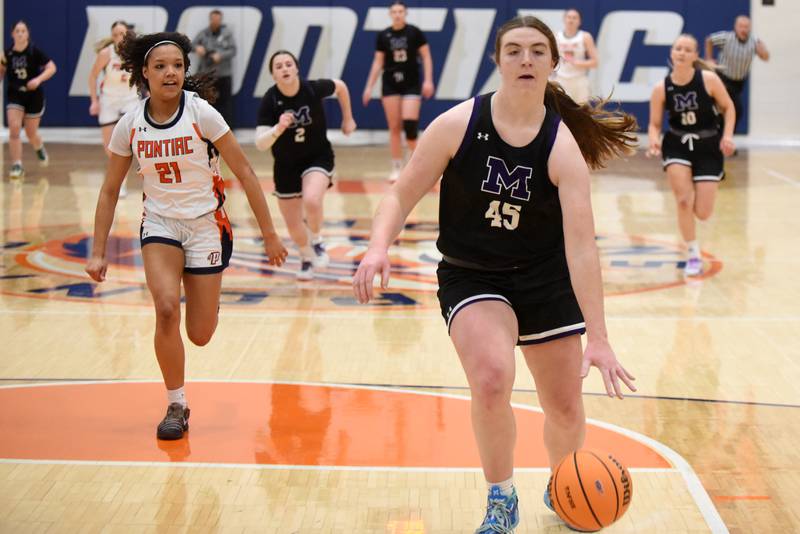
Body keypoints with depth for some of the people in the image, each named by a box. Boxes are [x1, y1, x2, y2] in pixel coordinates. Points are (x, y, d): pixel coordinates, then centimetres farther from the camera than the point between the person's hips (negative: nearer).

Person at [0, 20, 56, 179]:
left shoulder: (35, 51, -12)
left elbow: (52, 68, -13)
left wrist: (38, 79, -27)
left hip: (33, 95, -1)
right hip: (14, 96, 2)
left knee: (31, 133, 10)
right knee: (14, 128, -16)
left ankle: (40, 149, 46)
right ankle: (17, 166, -10)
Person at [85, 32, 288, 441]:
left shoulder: (201, 114, -15)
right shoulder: (130, 126, -7)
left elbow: (244, 173, -11)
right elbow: (110, 190, 3)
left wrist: (269, 234, -10)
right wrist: (98, 251, 0)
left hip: (206, 225, -1)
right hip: (160, 225, 1)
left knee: (200, 336, 0)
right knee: (166, 309, -24)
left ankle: (208, 297, 39)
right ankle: (176, 407, -6)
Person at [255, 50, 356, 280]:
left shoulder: (313, 88, -19)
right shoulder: (270, 100, -20)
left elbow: (340, 86, 4)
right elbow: (260, 144, -24)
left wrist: (348, 118, 11)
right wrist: (278, 129, -42)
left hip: (318, 156, -2)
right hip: (286, 165, 2)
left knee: (312, 201, -31)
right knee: (293, 223, 10)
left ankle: (316, 241, 1)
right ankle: (307, 258, 42)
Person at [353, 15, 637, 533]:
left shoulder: (562, 147, -16)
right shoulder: (458, 125, -15)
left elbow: (581, 246, -22)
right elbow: (402, 196, -7)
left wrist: (598, 338, -27)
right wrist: (379, 247, -28)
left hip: (545, 279, 1)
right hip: (471, 277, -1)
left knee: (566, 409, 6)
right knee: (492, 379, -28)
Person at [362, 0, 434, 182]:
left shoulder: (414, 32, -3)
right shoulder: (383, 36, 3)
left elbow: (426, 57, -1)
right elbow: (378, 63, 8)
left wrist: (428, 80, -10)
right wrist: (369, 86, 4)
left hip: (411, 84, -2)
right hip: (390, 85, 2)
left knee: (410, 124, -12)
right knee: (394, 127, 2)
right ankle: (396, 168, 8)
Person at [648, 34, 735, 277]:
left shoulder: (709, 79, -14)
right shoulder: (661, 88, -11)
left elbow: (728, 107, -1)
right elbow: (654, 124, -2)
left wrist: (727, 135, -15)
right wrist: (654, 140, -23)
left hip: (708, 146, -1)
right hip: (677, 144, 1)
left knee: (702, 213, -4)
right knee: (683, 201, -13)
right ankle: (693, 256, 7)